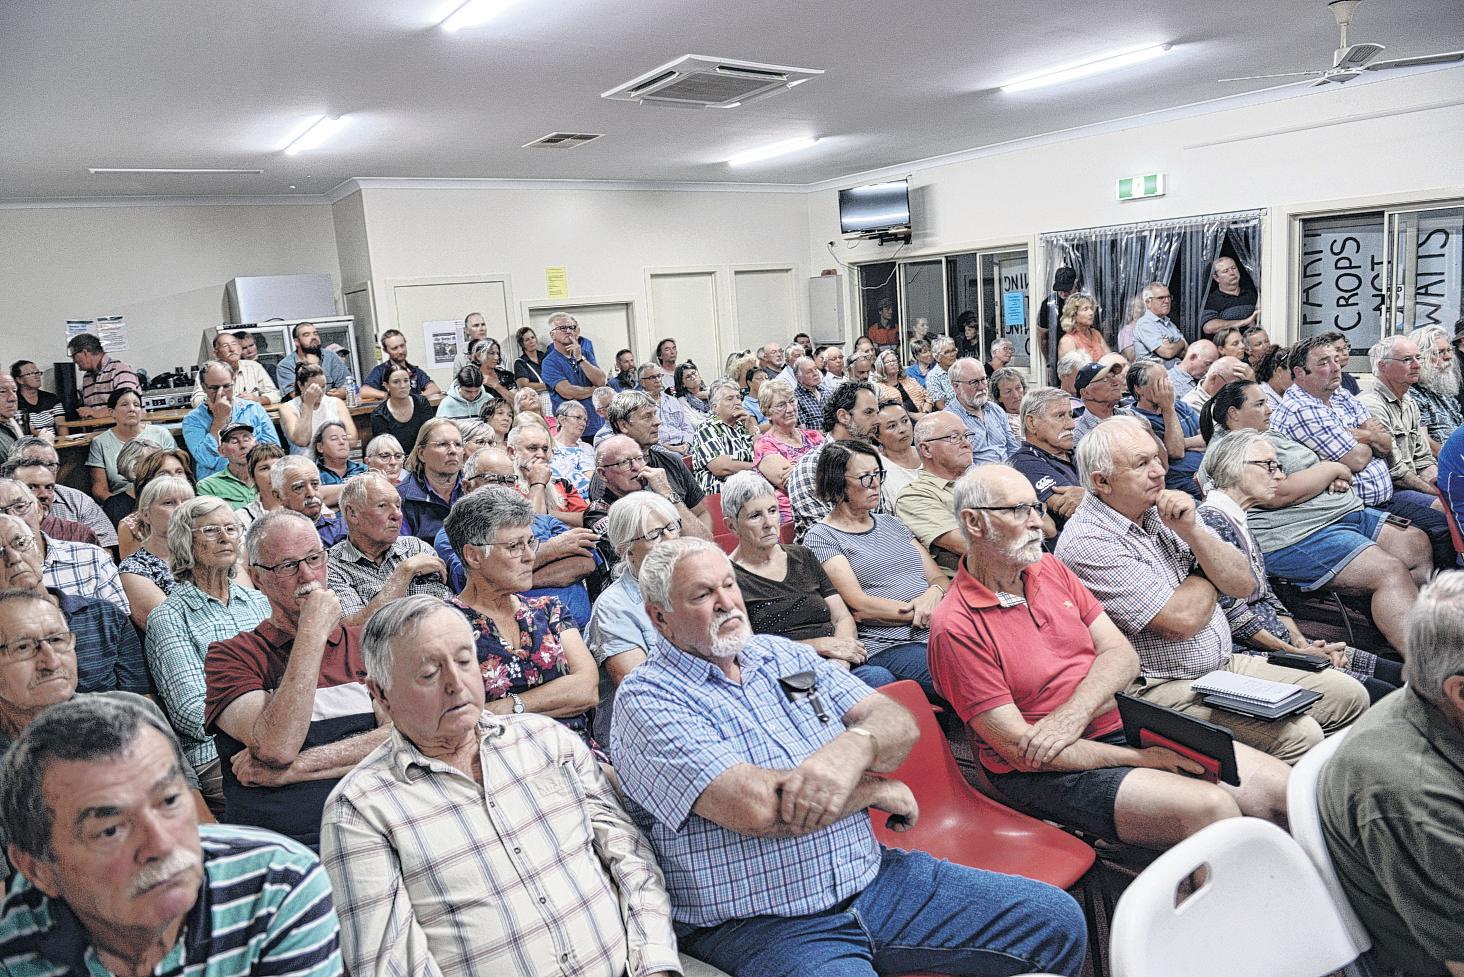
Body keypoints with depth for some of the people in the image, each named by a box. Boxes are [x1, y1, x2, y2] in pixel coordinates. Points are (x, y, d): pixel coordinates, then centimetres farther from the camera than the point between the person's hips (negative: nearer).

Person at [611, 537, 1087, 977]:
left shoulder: (783, 654, 11)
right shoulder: (646, 698, -10)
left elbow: (898, 724, 3)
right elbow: (754, 807, -23)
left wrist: (854, 747, -21)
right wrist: (876, 789, -9)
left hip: (874, 879, 7)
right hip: (762, 922, -6)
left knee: (1056, 920, 2)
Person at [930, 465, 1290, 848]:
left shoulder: (1050, 569, 9)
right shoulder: (955, 627, -15)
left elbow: (1122, 654, 5)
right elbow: (1022, 749, -16)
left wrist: (1075, 713, -15)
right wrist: (1140, 758, -14)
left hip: (1123, 727, 7)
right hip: (1049, 771, -7)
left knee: (1285, 788, -3)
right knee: (1211, 808, -25)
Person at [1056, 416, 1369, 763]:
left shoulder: (1162, 511, 8)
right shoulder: (1087, 542, -18)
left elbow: (1243, 584, 5)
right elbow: (1184, 620, -21)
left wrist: (1191, 529, -11)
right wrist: (1210, 577, 0)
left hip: (1226, 665, 9)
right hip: (1163, 690, -9)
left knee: (1349, 695, 6)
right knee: (1298, 734, -23)